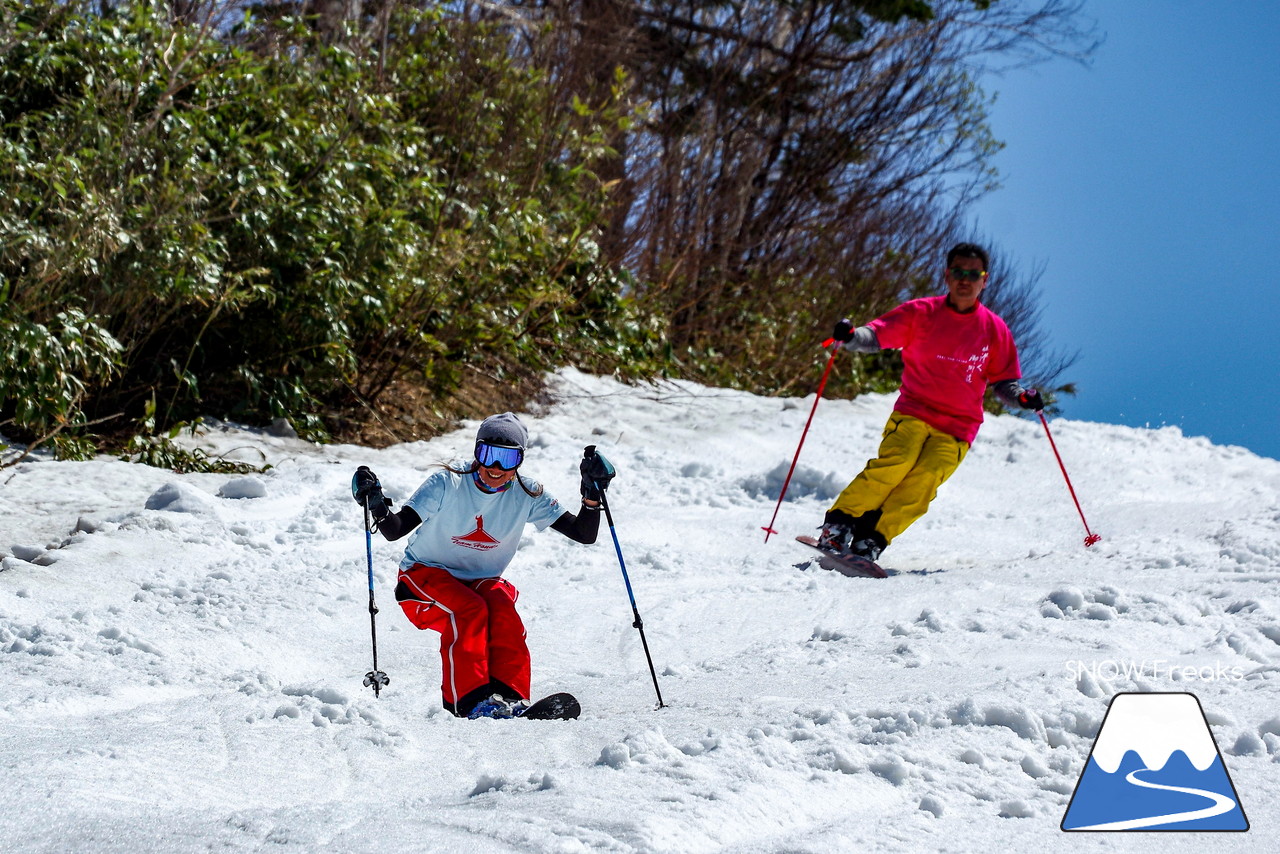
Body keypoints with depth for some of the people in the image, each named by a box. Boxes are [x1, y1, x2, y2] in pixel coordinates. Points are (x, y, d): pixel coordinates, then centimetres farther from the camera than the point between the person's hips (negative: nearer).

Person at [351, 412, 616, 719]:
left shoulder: (527, 495, -8)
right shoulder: (447, 484, -16)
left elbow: (584, 534, -9)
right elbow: (394, 530, -20)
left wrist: (592, 495, -26)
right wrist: (377, 506, -41)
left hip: (481, 581, 3)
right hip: (427, 576, -3)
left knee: (502, 607, -31)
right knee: (469, 609, -33)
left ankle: (510, 696, -39)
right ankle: (470, 699, -42)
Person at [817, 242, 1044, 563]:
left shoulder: (994, 329, 9)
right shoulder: (922, 313, 4)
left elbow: (1003, 382, 17)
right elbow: (877, 335, -1)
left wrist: (1022, 397, -4)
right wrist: (851, 337, -22)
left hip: (956, 429, 1)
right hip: (914, 412, -1)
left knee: (923, 482, -23)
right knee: (896, 462, -27)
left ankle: (870, 541, -24)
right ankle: (837, 526, -18)